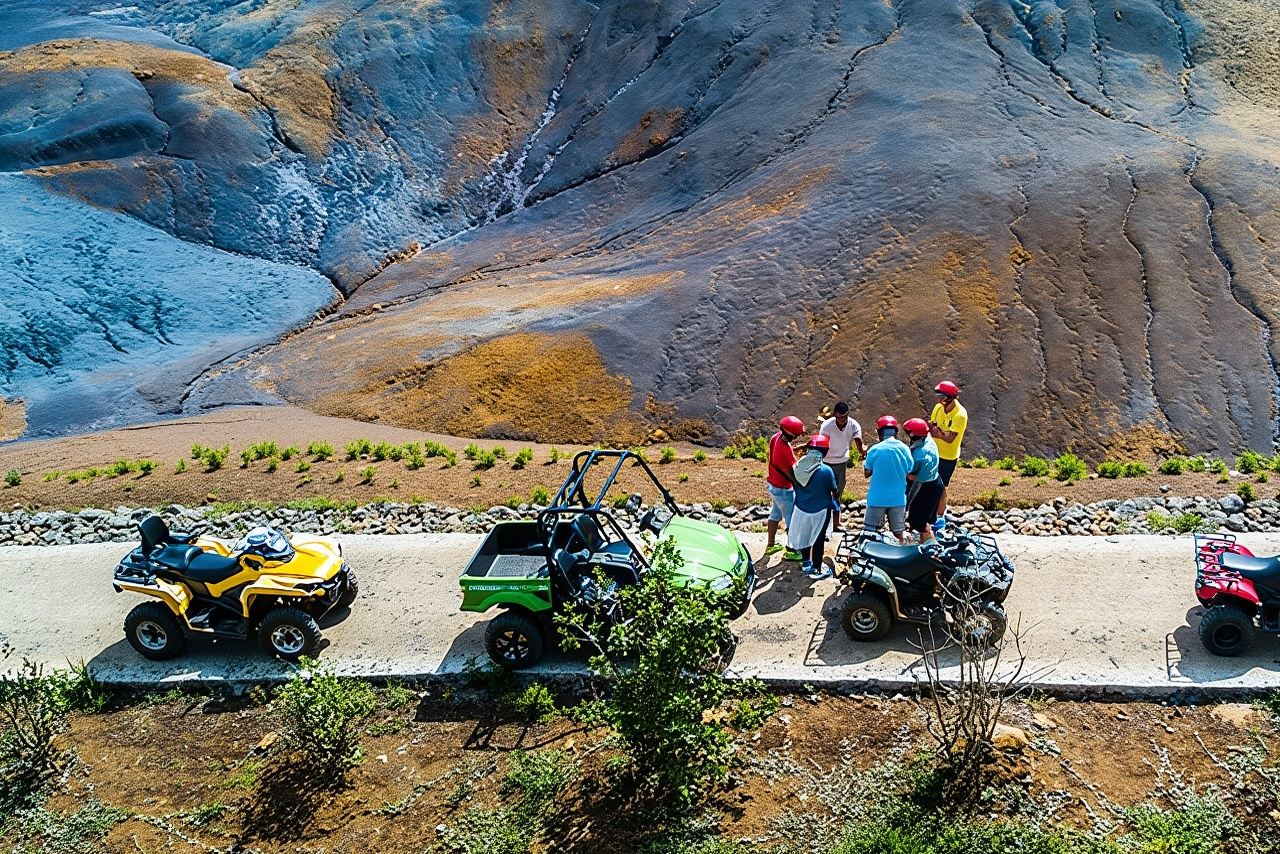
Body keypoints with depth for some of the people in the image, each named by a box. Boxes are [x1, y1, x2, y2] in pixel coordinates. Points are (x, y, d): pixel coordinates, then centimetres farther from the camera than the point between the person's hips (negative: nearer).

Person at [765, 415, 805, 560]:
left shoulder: (776, 438, -11)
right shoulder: (785, 452, -35)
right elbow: (792, 474, -25)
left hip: (773, 484, 9)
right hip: (783, 490, -9)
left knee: (775, 514, 25)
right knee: (793, 520, 9)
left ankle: (771, 545, 40)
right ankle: (791, 551, 23)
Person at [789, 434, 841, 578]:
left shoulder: (799, 466, -12)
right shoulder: (826, 470, -25)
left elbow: (796, 487, 2)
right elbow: (834, 491, -10)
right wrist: (837, 501, 12)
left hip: (801, 508, 4)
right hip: (820, 511, -4)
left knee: (804, 535, 24)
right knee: (818, 539, 12)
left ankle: (807, 562, 41)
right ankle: (817, 569, 24)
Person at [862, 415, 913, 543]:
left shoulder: (874, 450, -9)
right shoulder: (904, 449, -4)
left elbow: (867, 474, 0)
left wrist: (865, 461, 15)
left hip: (877, 498, -2)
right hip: (898, 499, 2)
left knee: (869, 532, 6)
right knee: (898, 532, 12)